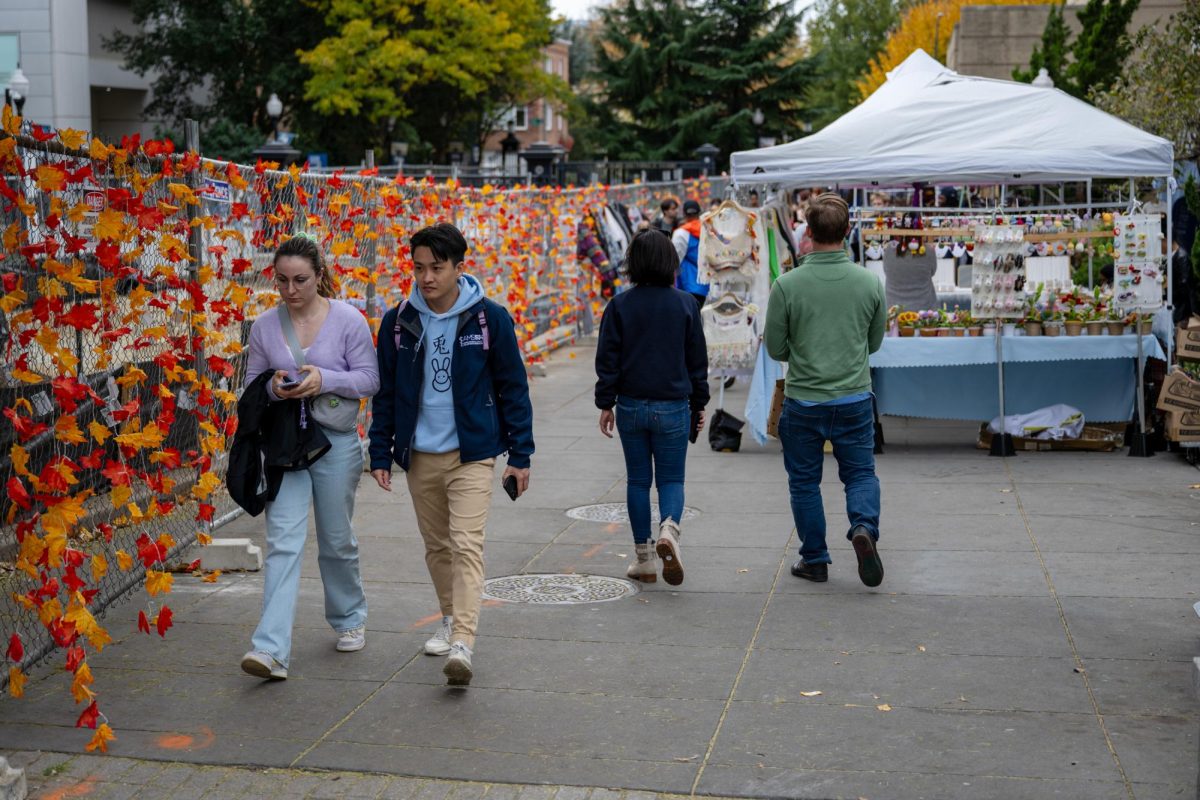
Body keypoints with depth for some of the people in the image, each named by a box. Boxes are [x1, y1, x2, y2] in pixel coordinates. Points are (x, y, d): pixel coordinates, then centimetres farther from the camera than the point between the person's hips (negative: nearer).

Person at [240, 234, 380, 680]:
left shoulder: (347, 320, -5)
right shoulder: (265, 326, 3)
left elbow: (370, 379, -4)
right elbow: (251, 383, 10)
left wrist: (325, 380, -20)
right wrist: (273, 387, -13)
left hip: (336, 445, -1)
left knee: (336, 542, 13)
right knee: (283, 544, -8)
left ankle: (349, 619, 39)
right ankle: (271, 650, -13)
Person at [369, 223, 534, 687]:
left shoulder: (489, 319, -6)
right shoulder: (399, 322, 2)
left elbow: (513, 388, -1)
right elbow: (386, 393, 9)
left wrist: (520, 455, -2)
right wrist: (381, 453, 6)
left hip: (472, 453, -4)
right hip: (419, 456, 4)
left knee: (466, 545, -14)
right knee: (436, 546, 15)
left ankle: (462, 644, -19)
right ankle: (451, 620, 34)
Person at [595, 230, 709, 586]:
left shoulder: (620, 306, -4)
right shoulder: (685, 304, -3)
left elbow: (607, 359, -3)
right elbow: (698, 359, 3)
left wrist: (606, 404, 6)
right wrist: (699, 403, 13)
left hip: (631, 406, 1)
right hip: (673, 407, -1)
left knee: (638, 480, 10)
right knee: (671, 478, 9)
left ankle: (644, 560, 14)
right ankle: (669, 528, -22)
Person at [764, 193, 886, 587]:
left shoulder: (787, 285, -13)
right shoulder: (870, 282, -5)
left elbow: (775, 348, -4)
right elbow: (874, 342, 8)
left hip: (803, 401, -1)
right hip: (855, 399, 1)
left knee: (805, 482, 13)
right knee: (861, 473, 15)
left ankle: (815, 559, 20)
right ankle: (864, 528, -11)